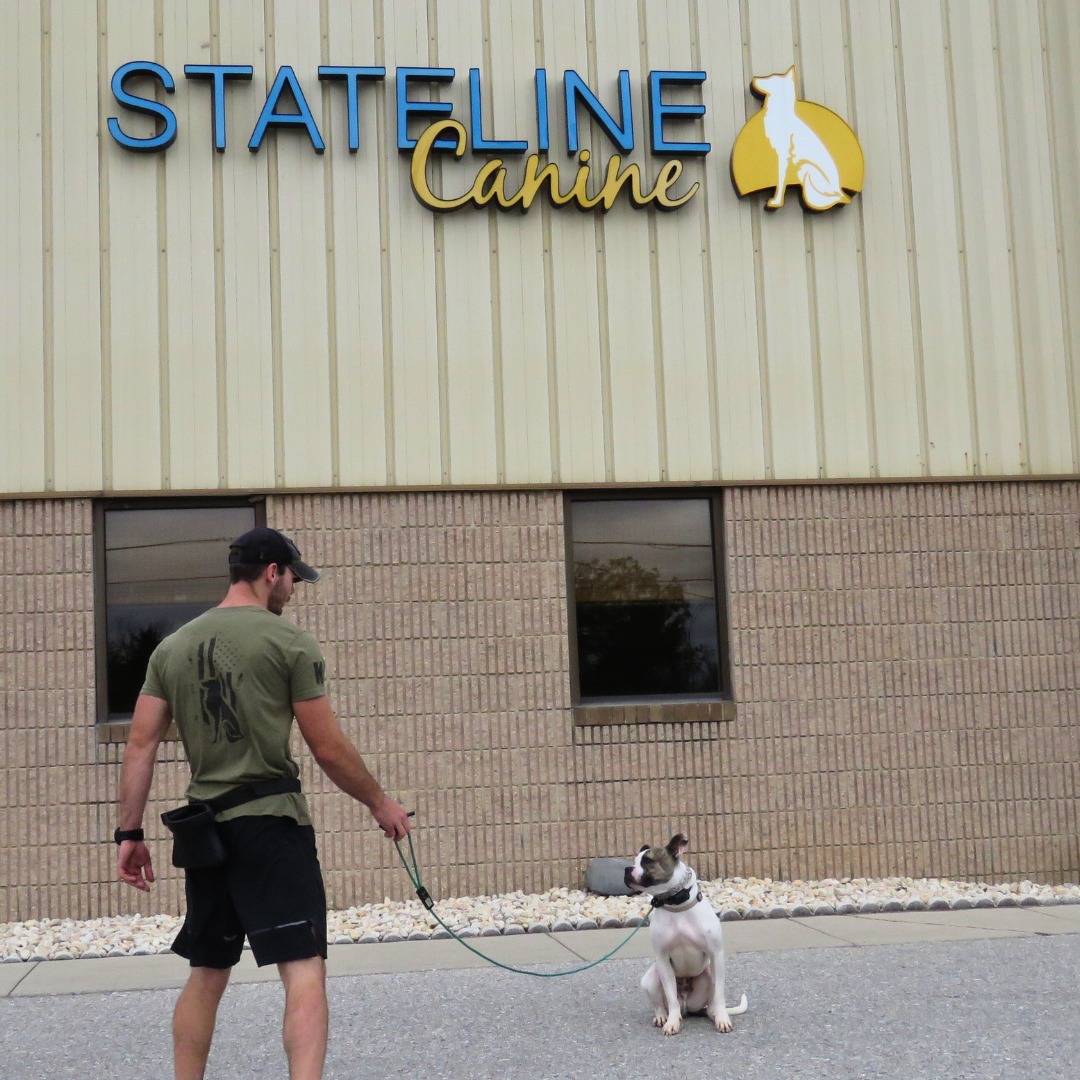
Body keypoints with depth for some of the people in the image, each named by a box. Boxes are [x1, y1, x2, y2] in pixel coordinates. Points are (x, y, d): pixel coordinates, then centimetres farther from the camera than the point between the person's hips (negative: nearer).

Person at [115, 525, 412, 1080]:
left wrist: (130, 832, 12)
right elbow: (329, 749, -5)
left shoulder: (172, 647, 11)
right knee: (304, 966, -8)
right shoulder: (289, 641, -5)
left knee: (205, 975, 18)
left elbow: (140, 746, 7)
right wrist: (380, 803, 8)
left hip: (203, 827, 6)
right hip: (270, 822, -6)